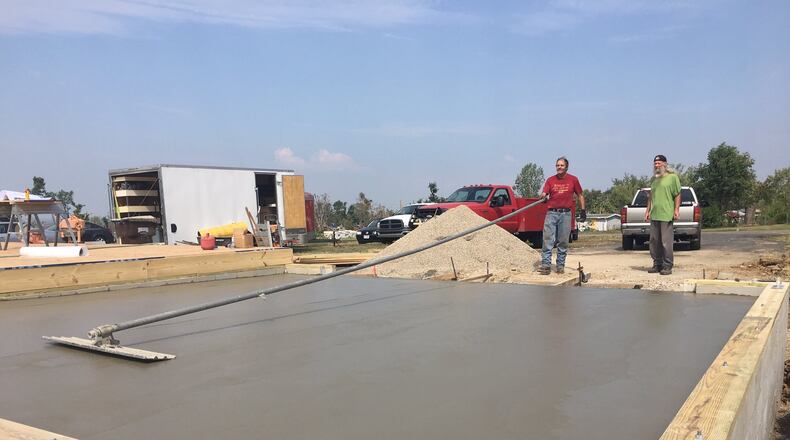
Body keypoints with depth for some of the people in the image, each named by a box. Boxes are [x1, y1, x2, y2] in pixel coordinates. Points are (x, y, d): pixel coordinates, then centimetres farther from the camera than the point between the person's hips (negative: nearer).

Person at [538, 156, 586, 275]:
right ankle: (546, 265, -5)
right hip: (551, 213, 0)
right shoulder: (550, 180, 8)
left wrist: (583, 210, 9)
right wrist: (543, 196, -25)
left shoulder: (573, 180, 6)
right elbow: (543, 193, -2)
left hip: (566, 214, 0)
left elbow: (580, 196, 14)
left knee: (563, 242, 5)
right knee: (548, 239, -6)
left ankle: (560, 265, 14)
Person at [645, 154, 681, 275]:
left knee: (666, 242, -4)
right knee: (654, 241, 9)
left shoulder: (672, 177, -1)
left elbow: (677, 195, -4)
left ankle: (667, 266, 2)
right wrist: (648, 210, 17)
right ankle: (657, 264, 19)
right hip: (654, 215, 7)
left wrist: (676, 209, -11)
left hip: (667, 215, -7)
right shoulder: (654, 178, 18)